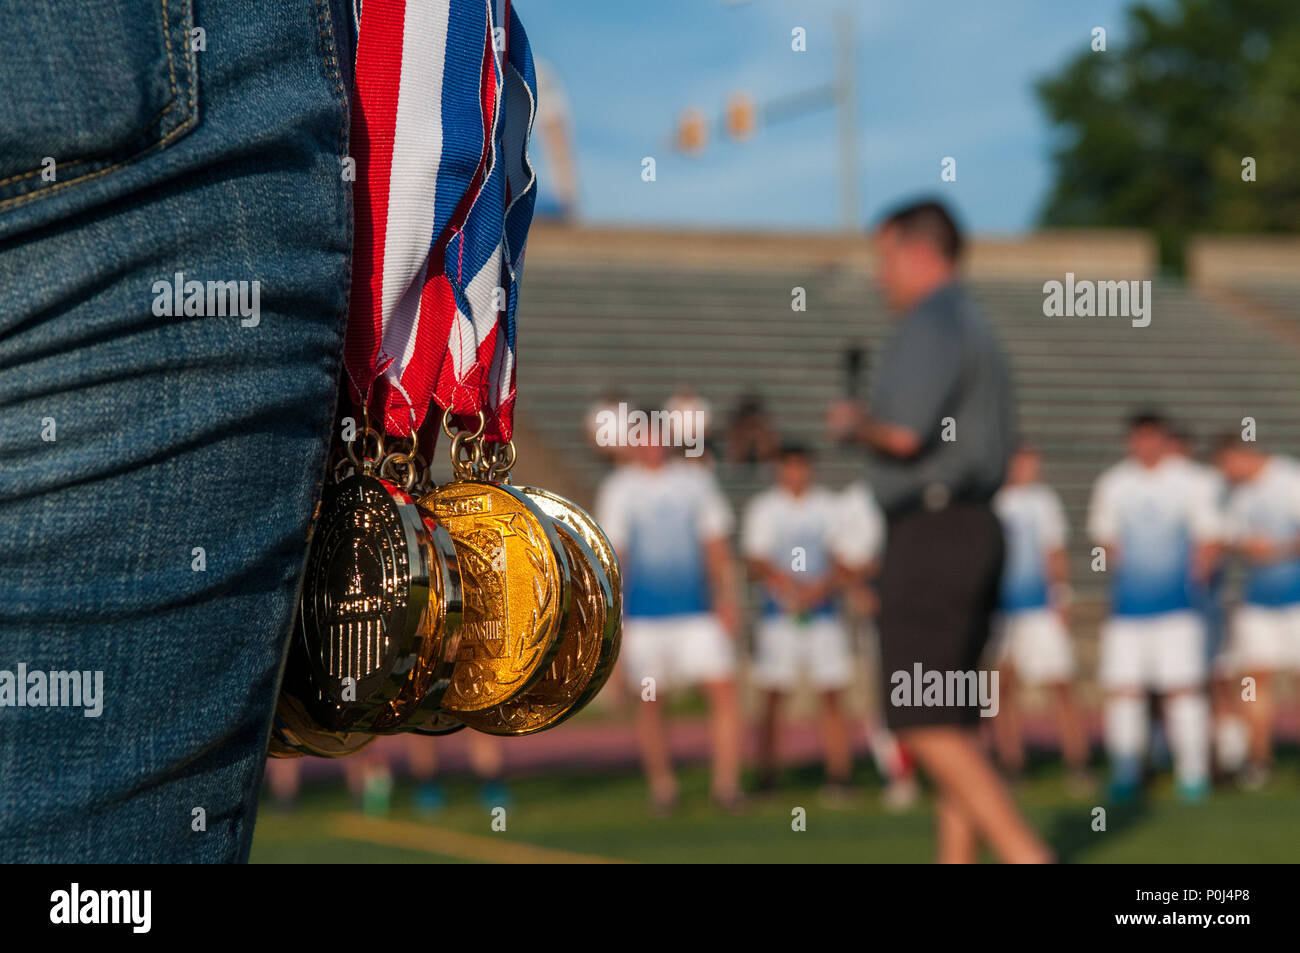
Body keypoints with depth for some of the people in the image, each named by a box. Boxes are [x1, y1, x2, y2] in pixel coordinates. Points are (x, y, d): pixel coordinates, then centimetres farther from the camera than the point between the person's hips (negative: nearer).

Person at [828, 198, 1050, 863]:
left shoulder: (930, 326, -11)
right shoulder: (978, 330, 21)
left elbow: (903, 434, -23)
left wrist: (853, 424, -2)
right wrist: (875, 425, 24)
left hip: (931, 535, -10)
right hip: (974, 528, 10)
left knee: (924, 725, -12)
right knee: (951, 724, 11)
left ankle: (1028, 857, -19)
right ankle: (955, 857, 11)